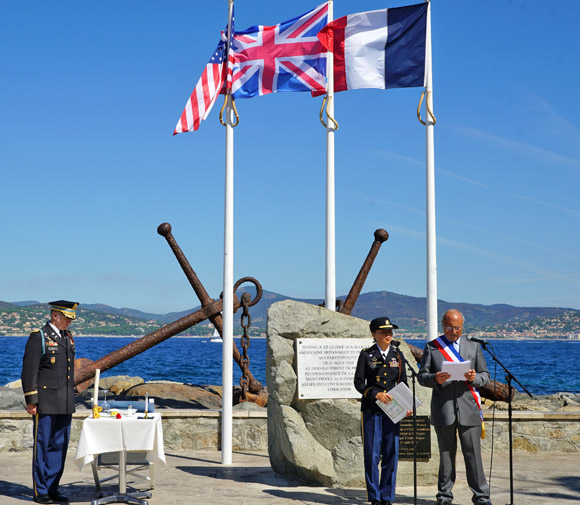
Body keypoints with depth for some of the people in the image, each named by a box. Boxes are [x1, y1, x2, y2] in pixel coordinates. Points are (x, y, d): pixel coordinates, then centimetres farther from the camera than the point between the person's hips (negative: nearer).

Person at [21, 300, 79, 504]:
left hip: (65, 405, 7)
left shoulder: (68, 338, 15)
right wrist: (31, 401, -14)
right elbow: (29, 370, -11)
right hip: (45, 403, -7)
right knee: (42, 447, 0)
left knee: (59, 446, 9)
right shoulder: (38, 337, -8)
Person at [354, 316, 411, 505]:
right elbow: (358, 383, -2)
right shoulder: (366, 355, 0)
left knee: (391, 454, 3)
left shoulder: (397, 355, 9)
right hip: (371, 410, -3)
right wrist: (376, 394, -18)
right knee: (372, 454, -1)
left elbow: (403, 384, 12)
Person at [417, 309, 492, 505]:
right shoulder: (431, 347, 8)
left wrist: (475, 378, -11)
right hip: (443, 409, 0)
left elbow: (485, 376, 12)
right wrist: (435, 379, -17)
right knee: (446, 454, 6)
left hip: (468, 408, 1)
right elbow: (421, 376, 5)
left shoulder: (474, 347, 12)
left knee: (473, 454, -3)